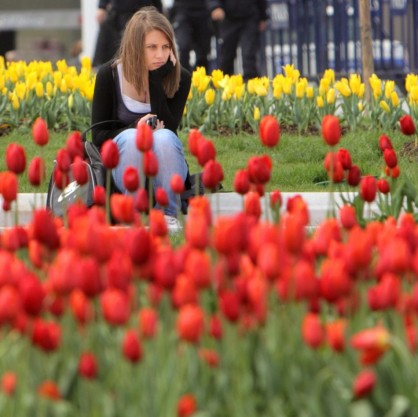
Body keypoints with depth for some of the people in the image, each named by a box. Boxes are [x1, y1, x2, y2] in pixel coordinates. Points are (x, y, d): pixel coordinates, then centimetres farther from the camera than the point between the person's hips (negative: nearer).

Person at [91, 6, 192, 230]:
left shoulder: (180, 78, -6)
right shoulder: (109, 75, -7)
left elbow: (169, 128, -19)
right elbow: (99, 136, -6)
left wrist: (157, 81, -22)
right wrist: (134, 128, -24)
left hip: (165, 170, 1)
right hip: (124, 165, 0)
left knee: (163, 137, -33)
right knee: (131, 138, -34)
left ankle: (168, 215, -20)